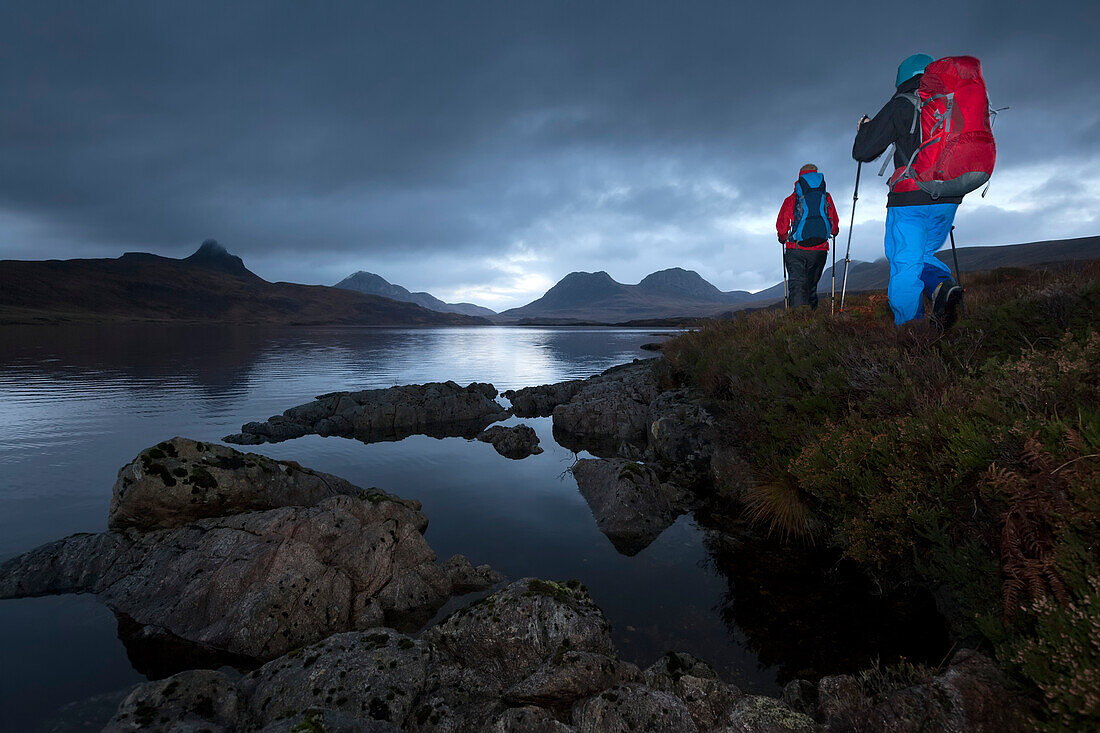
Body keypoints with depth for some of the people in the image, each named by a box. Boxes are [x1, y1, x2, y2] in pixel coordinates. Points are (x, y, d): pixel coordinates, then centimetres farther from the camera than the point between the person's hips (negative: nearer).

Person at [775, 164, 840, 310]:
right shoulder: (826, 197, 10)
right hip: (819, 251, 3)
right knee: (811, 286, 17)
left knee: (797, 286, -9)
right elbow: (835, 224, 17)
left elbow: (782, 225, 3)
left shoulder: (792, 199, 3)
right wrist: (834, 232, 39)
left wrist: (782, 238, 24)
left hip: (796, 250, -3)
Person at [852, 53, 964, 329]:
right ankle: (943, 287, -11)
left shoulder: (901, 105, -1)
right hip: (948, 201, 6)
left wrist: (864, 129, 17)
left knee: (905, 266, -2)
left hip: (911, 201, -6)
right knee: (924, 256, 20)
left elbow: (862, 152, -3)